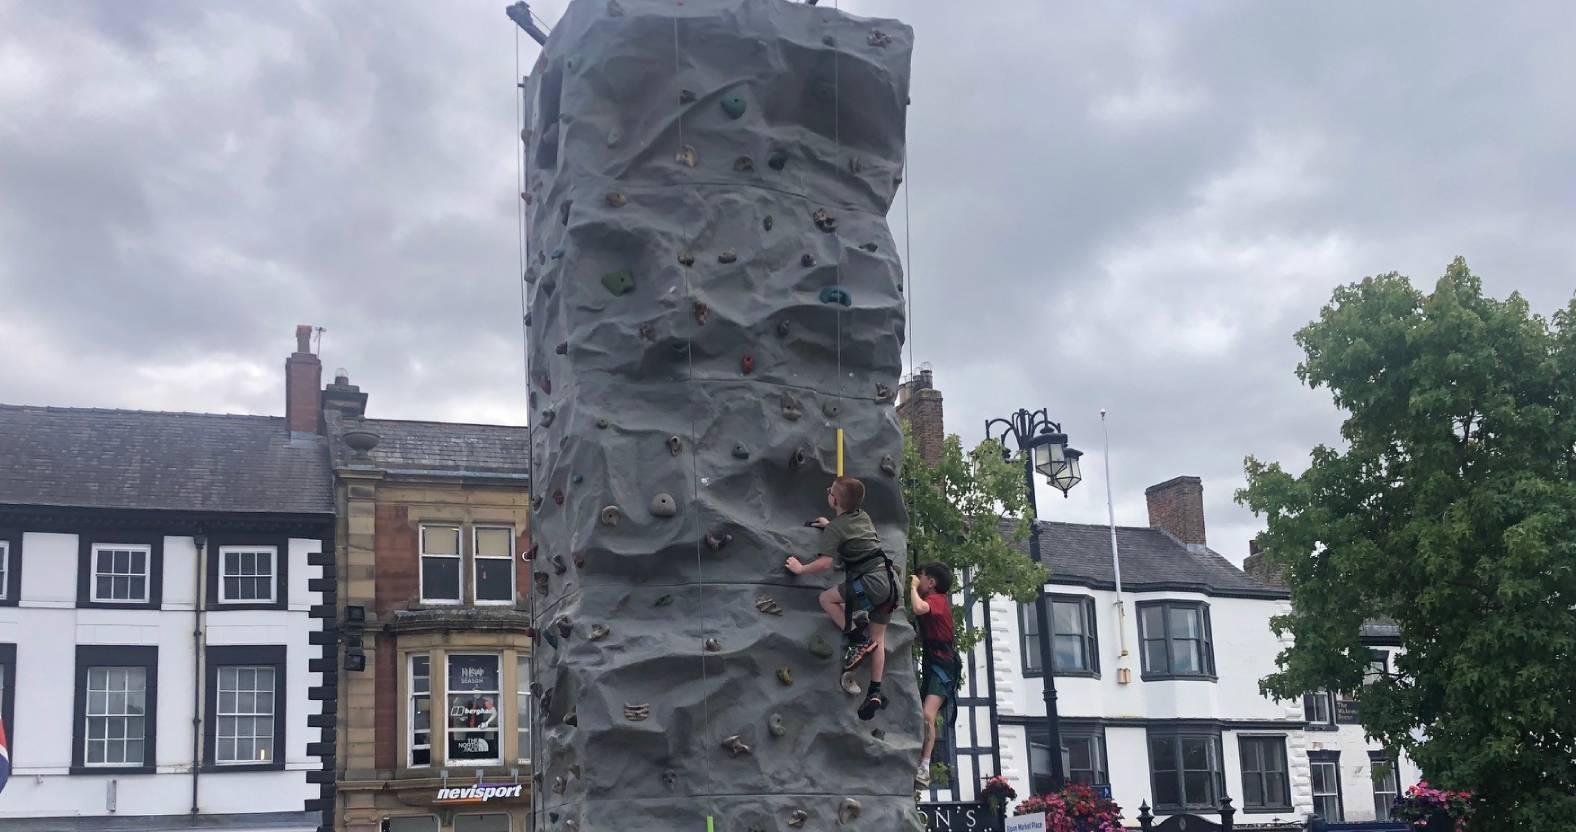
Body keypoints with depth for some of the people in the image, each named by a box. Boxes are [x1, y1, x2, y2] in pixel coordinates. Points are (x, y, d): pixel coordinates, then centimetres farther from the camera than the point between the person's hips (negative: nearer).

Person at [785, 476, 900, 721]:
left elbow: (826, 562, -15)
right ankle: (875, 692, 10)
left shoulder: (834, 528, -6)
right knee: (878, 639, 13)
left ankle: (858, 640, -2)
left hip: (870, 581, -8)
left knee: (827, 599, 7)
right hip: (890, 580, 8)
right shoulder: (863, 516, 17)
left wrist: (800, 569, -1)